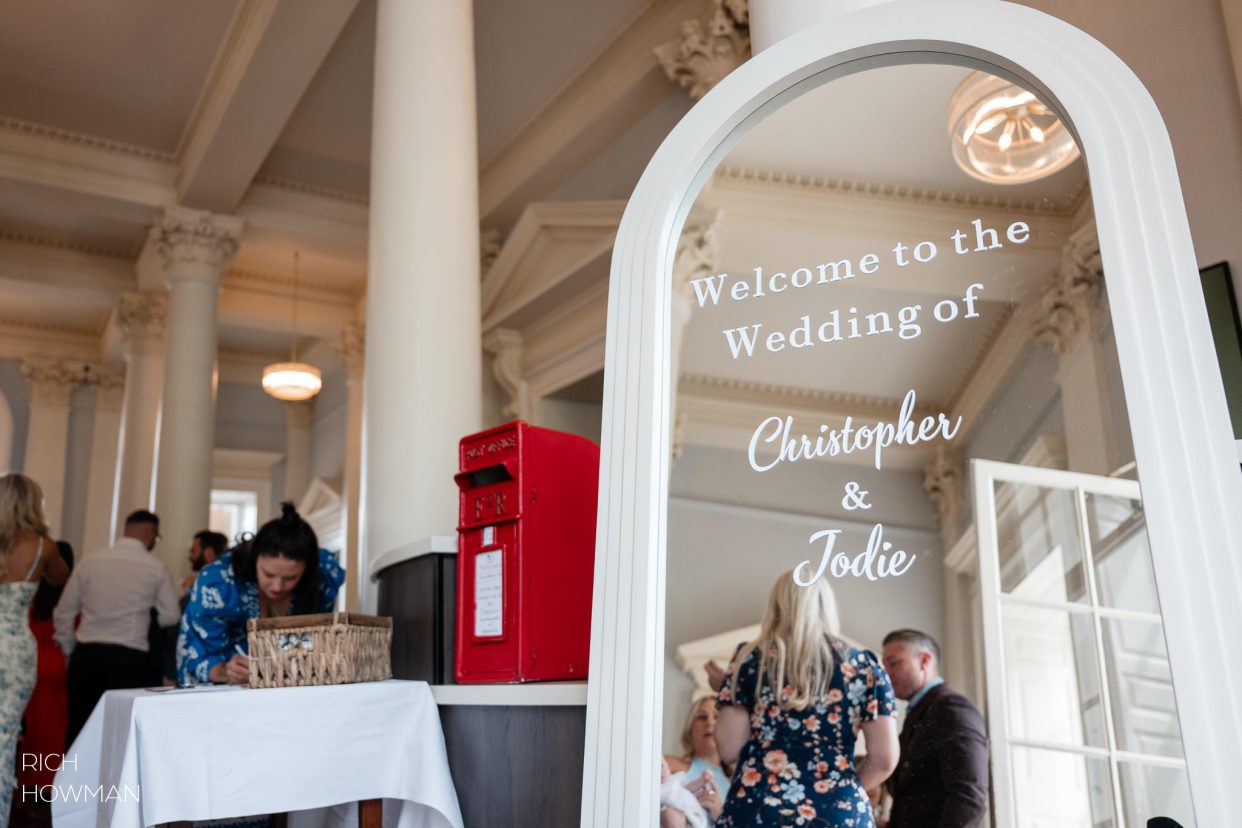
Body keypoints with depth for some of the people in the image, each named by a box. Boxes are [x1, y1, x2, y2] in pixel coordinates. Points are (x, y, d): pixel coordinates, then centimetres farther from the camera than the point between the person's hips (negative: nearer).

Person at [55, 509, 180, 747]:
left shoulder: (90, 561, 4)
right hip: (130, 659, -3)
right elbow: (170, 616, 3)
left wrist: (69, 650, 20)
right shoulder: (156, 567, -2)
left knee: (79, 729, 11)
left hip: (87, 656, 3)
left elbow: (63, 613, 8)